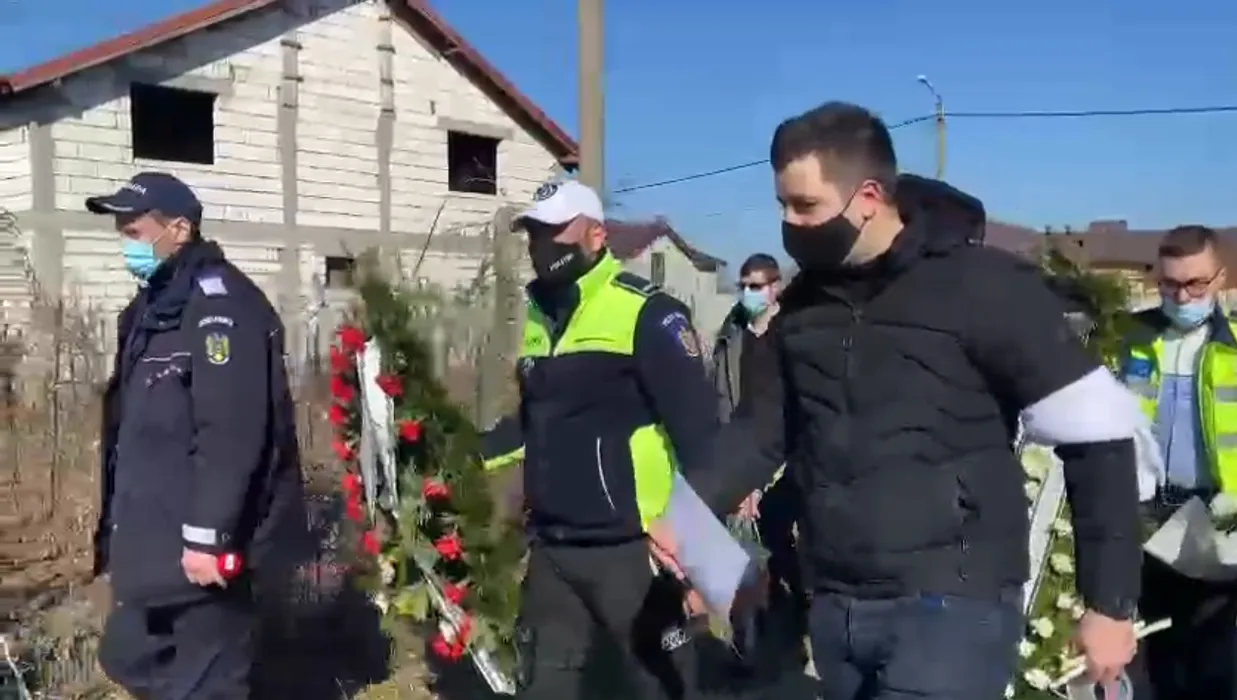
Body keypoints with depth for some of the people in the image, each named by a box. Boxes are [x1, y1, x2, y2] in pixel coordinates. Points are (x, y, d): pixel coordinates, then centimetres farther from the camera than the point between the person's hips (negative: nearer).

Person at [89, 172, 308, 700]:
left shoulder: (218, 301, -16)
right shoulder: (155, 306, 15)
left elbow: (231, 431, -24)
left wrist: (208, 535, -24)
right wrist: (120, 527, 22)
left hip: (198, 545, -10)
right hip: (153, 542, 10)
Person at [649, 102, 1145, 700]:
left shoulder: (985, 287, -11)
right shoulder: (803, 304, 7)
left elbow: (1096, 434, -8)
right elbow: (762, 427, 12)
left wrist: (1110, 602, -6)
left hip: (950, 607, -6)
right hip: (833, 606, 6)